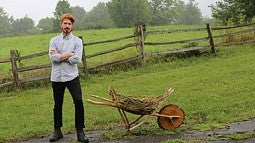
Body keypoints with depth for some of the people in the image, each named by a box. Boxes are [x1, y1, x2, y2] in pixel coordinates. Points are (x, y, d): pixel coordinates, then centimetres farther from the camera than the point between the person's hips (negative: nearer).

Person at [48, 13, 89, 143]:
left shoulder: (77, 41, 1)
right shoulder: (54, 41, 6)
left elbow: (77, 59, -13)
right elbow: (52, 57, -10)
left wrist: (59, 56, -9)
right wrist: (69, 54, -11)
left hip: (72, 76, -2)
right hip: (56, 77, 2)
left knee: (78, 102, -11)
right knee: (58, 105, 11)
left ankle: (80, 131, -2)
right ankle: (57, 131, 23)